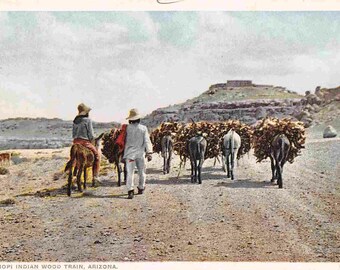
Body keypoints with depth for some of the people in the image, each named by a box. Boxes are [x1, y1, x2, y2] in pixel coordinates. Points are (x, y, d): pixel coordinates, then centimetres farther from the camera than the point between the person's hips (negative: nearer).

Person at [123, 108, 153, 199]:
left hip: (130, 153, -1)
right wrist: (149, 152, -10)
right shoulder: (143, 128, 0)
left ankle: (130, 190, -18)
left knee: (129, 172, -5)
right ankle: (141, 188, 29)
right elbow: (147, 141, -7)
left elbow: (124, 140, 4)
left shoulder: (127, 128, -2)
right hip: (140, 153, 1)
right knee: (141, 172, 18)